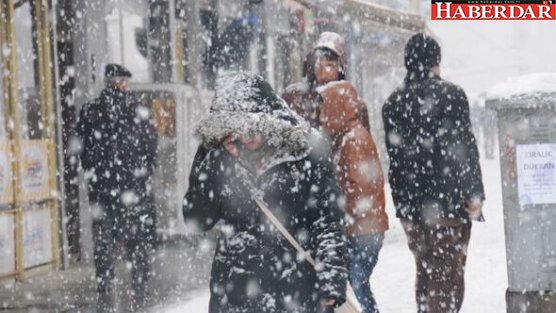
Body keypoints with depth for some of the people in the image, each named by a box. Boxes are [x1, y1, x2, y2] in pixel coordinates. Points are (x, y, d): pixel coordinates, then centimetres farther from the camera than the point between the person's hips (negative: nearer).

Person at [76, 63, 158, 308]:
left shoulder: (89, 111, -2)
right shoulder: (138, 110, -5)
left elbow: (83, 149, 2)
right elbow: (151, 147, -1)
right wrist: (145, 173, 11)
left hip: (101, 186, 1)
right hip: (135, 185, -1)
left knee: (103, 236, 8)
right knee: (137, 236, 8)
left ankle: (104, 288, 8)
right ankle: (139, 287, 8)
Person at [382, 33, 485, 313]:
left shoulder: (393, 103, 10)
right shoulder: (450, 94, -7)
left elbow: (394, 154, 14)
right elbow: (464, 148, -12)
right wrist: (474, 194, -9)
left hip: (409, 203, 6)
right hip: (448, 200, -6)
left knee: (425, 269, 17)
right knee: (448, 274, -2)